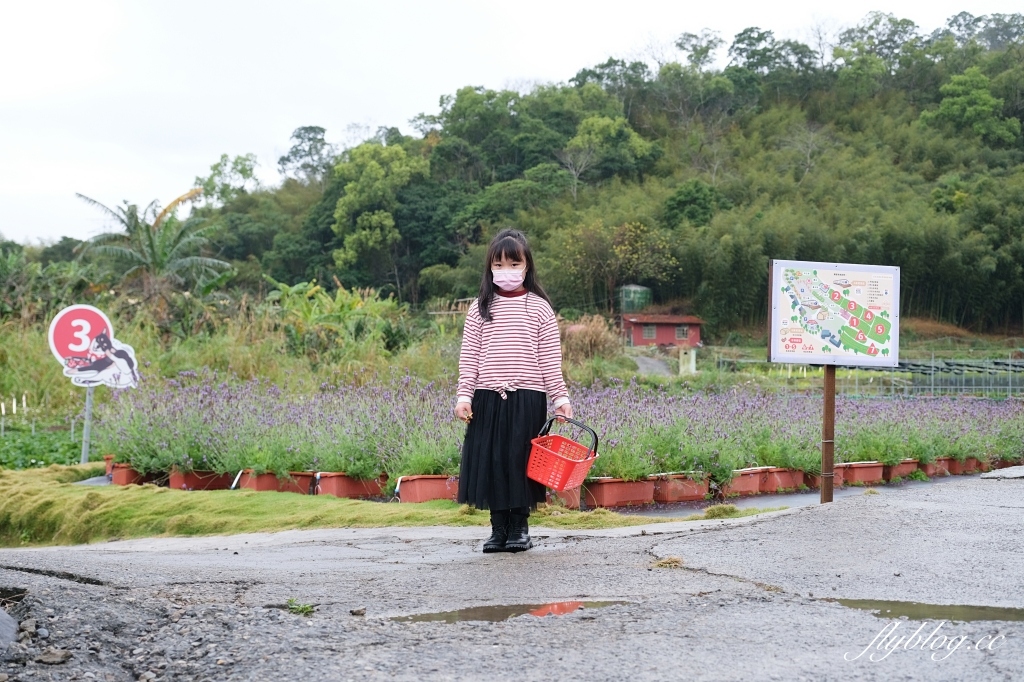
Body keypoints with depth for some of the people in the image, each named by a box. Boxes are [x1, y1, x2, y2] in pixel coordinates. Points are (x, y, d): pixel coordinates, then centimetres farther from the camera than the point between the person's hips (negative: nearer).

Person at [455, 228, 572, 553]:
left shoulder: (539, 308, 4)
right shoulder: (479, 309, 7)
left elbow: (550, 360, 3)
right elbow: (469, 356, 5)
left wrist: (560, 397, -2)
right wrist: (464, 395, -4)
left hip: (527, 400, -1)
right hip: (488, 399, 2)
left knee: (521, 462, 2)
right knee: (490, 462, 3)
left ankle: (520, 527, 14)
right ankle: (498, 528, 13)